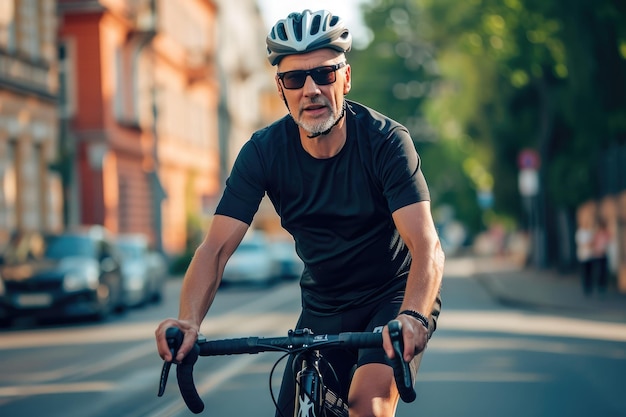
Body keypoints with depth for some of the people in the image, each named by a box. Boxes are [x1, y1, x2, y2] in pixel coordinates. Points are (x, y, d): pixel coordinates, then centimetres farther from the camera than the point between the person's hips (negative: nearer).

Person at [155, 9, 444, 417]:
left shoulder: (385, 140, -22)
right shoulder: (264, 151, -14)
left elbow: (427, 248, -31)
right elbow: (216, 247, -19)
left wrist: (412, 317, -51)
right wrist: (189, 321, -38)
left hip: (398, 295, -4)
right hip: (324, 307, 4)